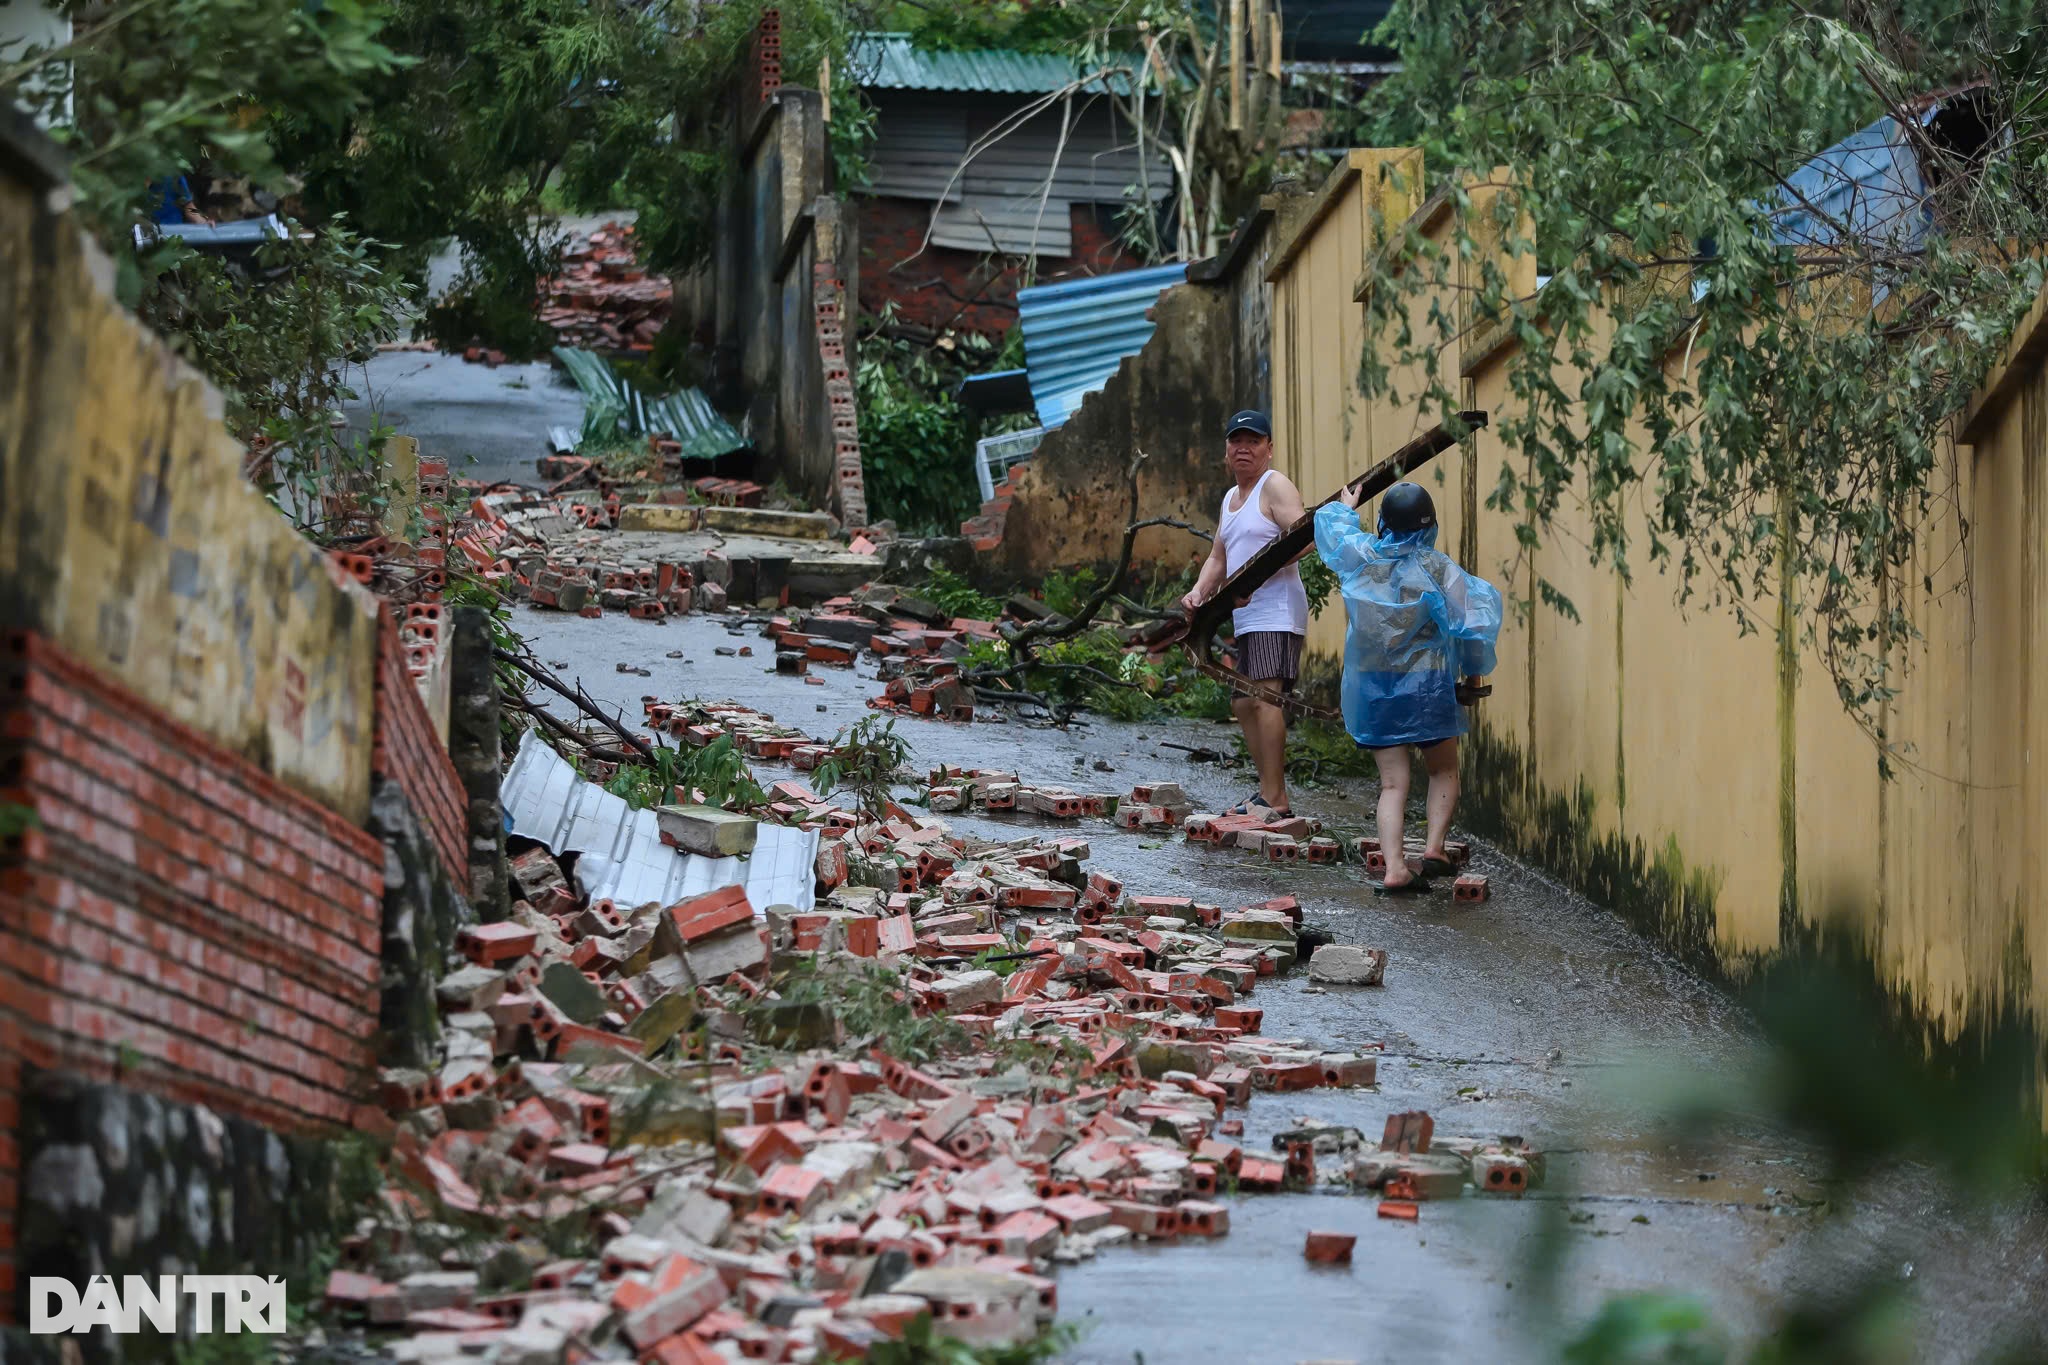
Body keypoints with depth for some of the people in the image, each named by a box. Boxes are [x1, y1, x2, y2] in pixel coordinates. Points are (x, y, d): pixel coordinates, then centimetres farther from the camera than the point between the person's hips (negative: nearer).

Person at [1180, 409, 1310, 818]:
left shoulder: (1275, 486, -5)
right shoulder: (1230, 498, 23)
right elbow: (1218, 557, 25)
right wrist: (1200, 590, 5)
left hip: (1275, 612, -10)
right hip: (1247, 619, 10)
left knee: (1265, 697, -18)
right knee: (1244, 704, 11)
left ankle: (1273, 798, -22)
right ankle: (1272, 795, 16)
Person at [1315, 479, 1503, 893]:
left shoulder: (1359, 555, -2)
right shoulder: (1437, 568, -10)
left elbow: (1331, 529, 20)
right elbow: (1470, 620, -8)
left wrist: (1343, 508, 42)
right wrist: (1473, 668, 8)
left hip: (1372, 685, 3)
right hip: (1426, 685, -2)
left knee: (1393, 783, 3)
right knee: (1444, 771, 16)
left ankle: (1394, 867, -10)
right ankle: (1434, 847, 0)